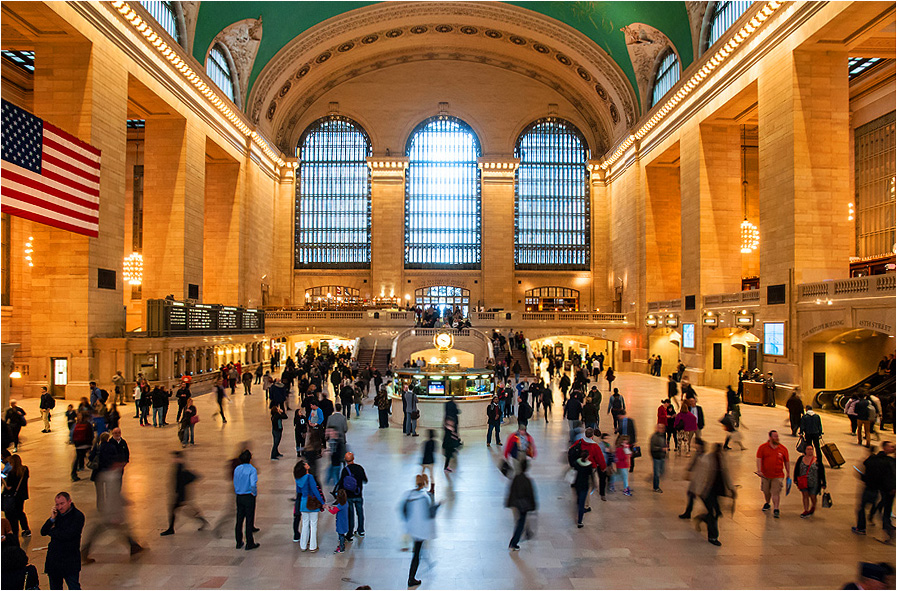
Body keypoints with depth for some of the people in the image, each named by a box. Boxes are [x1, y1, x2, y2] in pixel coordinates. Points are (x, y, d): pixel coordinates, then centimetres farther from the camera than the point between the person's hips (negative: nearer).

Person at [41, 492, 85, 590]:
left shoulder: (78, 516, -12)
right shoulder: (57, 514, 6)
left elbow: (67, 535, -20)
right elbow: (43, 532, 4)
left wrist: (51, 531, -4)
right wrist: (52, 519, -11)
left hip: (70, 560, -6)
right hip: (53, 558, 6)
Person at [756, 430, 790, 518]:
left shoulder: (783, 449, 1)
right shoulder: (763, 447, -3)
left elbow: (786, 462, 10)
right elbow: (759, 459, -9)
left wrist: (788, 474, 13)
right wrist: (759, 470, -20)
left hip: (778, 475, -1)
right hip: (765, 475, 1)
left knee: (776, 493, -8)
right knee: (766, 491, 15)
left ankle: (776, 510, -4)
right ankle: (767, 503, 40)